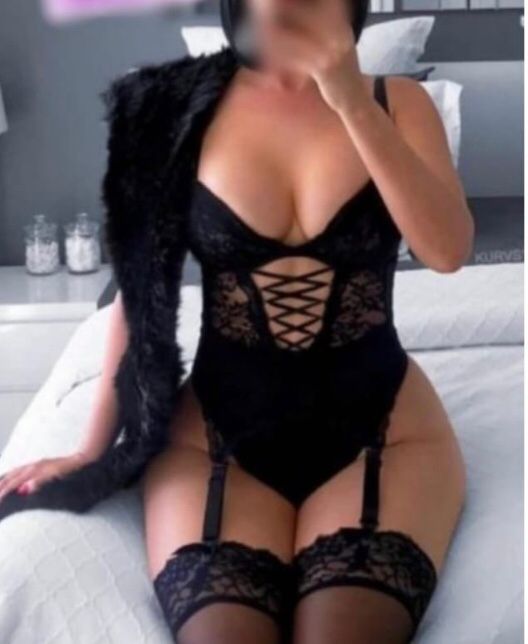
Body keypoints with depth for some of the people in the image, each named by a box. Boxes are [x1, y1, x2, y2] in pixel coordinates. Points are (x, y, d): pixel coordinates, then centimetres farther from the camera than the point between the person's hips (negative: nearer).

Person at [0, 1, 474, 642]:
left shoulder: (396, 102, 2)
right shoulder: (180, 105, 1)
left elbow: (448, 250, -14)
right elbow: (140, 288, 4)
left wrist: (353, 103, -22)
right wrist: (92, 450, 6)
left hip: (381, 426, 0)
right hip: (216, 429, 0)